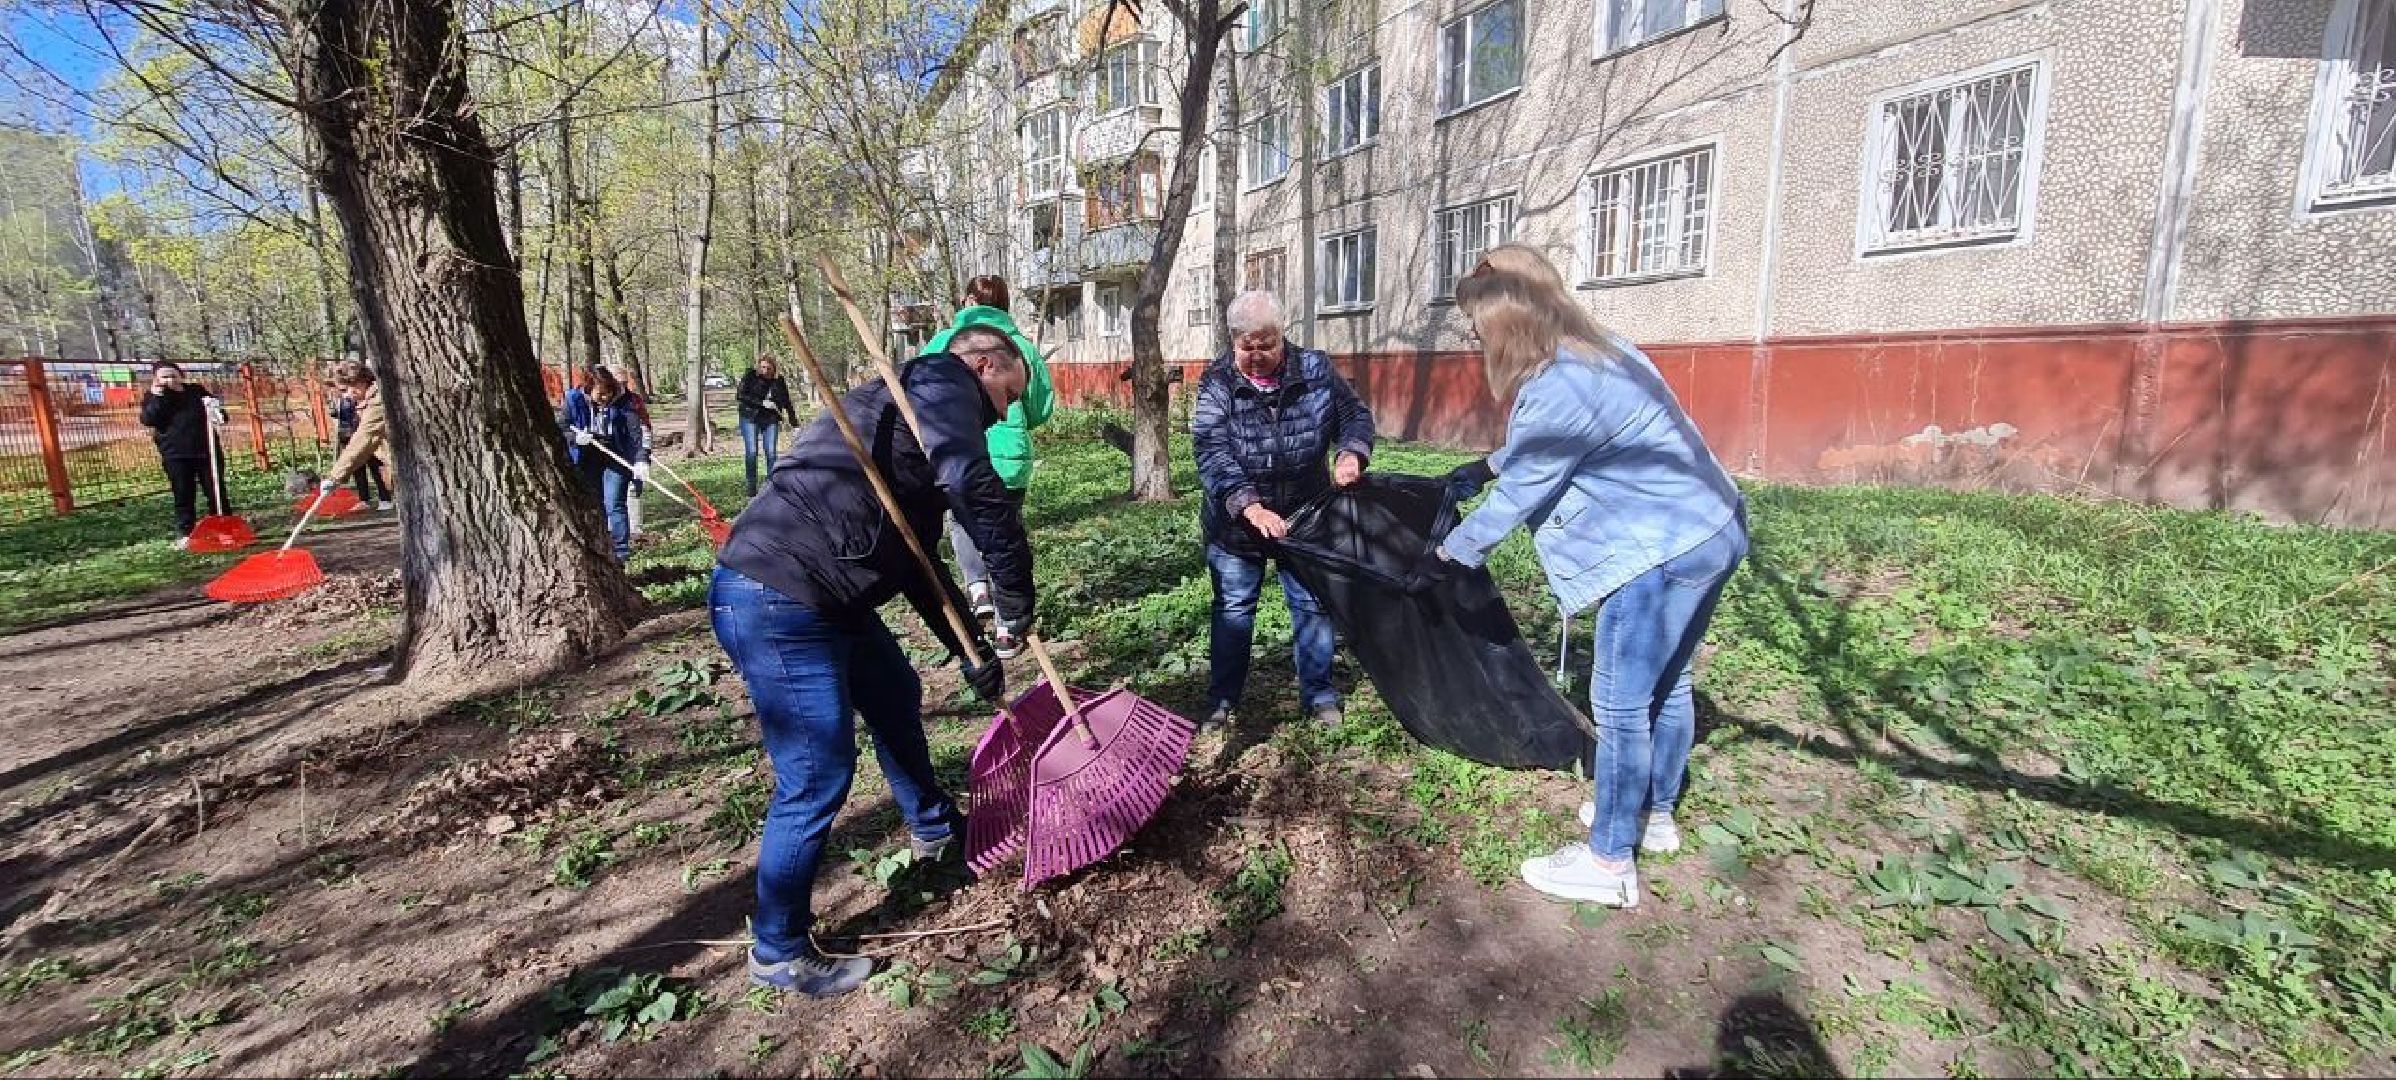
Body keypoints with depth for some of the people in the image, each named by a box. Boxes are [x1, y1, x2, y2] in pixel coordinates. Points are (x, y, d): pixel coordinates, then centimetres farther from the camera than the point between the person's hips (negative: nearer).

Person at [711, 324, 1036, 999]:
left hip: (823, 597, 11)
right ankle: (778, 954, 19)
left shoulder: (919, 413, 23)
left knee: (896, 697, 27)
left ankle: (933, 827, 50)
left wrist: (970, 652, 22)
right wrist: (1016, 596, -14)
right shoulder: (943, 380, -5)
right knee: (818, 778, -1)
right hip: (776, 600, -11)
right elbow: (975, 487, -26)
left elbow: (916, 563, 25)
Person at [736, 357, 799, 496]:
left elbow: (787, 403, 8)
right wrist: (762, 403, -20)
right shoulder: (750, 377, -2)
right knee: (751, 452, -5)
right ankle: (752, 488, 3)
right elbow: (742, 396, -11)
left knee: (771, 452, -4)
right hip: (750, 418, -2)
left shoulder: (779, 381, 5)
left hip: (770, 420, 2)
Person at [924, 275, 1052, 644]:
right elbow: (1042, 410, 6)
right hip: (1011, 460, 1)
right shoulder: (1023, 346, 1)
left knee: (962, 521, 27)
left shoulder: (945, 343, -3)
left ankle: (977, 587, 3)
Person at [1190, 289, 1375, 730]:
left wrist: (1351, 452, -21)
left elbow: (1355, 414, 2)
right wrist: (1250, 506, -36)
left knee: (1312, 606, 12)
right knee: (1233, 610, 10)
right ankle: (1223, 700, 25)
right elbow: (1212, 453, -24)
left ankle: (1319, 694, 28)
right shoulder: (1217, 382, -14)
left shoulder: (1315, 369, -8)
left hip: (1305, 515, 2)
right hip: (1235, 520, -1)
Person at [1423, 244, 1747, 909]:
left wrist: (1447, 555, -3)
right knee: (1667, 683, 21)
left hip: (1657, 554, -11)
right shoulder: (1600, 350, 12)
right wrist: (1487, 466, 28)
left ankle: (1609, 864, 9)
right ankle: (1655, 814, 38)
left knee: (1620, 703, -2)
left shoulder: (1556, 389, -20)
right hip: (1708, 534, 11)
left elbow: (1516, 500, -14)